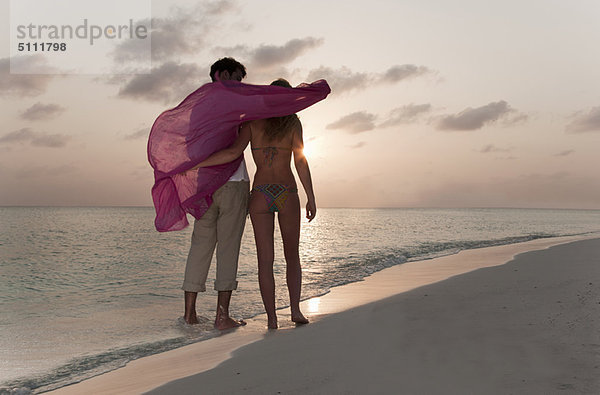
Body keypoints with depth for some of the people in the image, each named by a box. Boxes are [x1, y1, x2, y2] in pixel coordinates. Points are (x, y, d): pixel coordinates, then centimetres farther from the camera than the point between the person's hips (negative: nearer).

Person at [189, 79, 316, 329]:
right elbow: (300, 161, -8)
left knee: (265, 259, 4)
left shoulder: (251, 122, 2)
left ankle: (271, 318, 1)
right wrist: (311, 198, -5)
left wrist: (193, 164, -10)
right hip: (288, 195, 0)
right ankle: (295, 309, 6)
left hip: (260, 195, 1)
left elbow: (233, 152, -13)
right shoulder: (293, 123, 1)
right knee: (292, 256, 15)